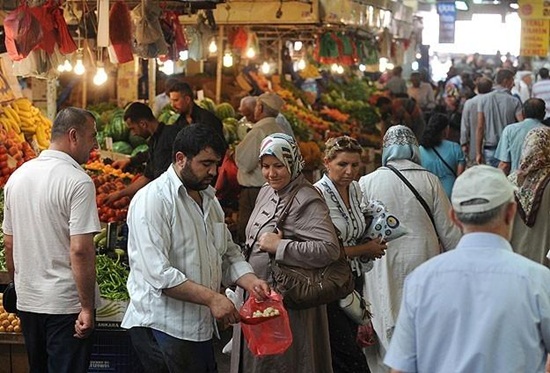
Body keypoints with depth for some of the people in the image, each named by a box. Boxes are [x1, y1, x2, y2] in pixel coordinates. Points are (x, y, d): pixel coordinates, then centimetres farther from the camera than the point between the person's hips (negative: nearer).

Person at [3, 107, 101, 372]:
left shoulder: (17, 177, 7)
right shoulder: (78, 181, -15)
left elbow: (9, 243, 13)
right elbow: (80, 250, -21)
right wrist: (87, 308, -17)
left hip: (27, 301, 7)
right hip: (66, 304, -7)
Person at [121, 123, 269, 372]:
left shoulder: (208, 199, 14)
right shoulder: (152, 200, -14)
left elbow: (229, 254, 17)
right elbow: (158, 274, -23)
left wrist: (251, 282, -2)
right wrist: (211, 298, -23)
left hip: (200, 327, 8)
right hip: (162, 330, -8)